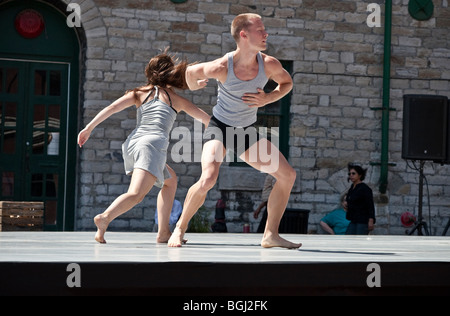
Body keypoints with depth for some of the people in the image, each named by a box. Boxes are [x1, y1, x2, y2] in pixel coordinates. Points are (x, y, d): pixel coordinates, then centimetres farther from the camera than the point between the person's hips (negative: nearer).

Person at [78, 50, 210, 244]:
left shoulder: (140, 93, 22)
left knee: (170, 180, 25)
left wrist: (89, 128, 5)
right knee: (136, 194, -19)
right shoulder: (177, 100, 19)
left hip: (132, 143, 5)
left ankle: (163, 232, 14)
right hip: (153, 143, -5)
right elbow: (206, 119, 30)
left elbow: (112, 107, 7)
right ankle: (105, 217, -47)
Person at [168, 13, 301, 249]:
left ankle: (270, 235, 5)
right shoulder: (222, 67, -25)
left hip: (247, 132, 5)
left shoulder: (269, 65, -14)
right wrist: (195, 87, 16)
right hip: (220, 127, -5)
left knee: (287, 175, -4)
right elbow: (191, 72, -5)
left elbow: (287, 83, 7)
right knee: (208, 179, -27)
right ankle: (180, 229, -5)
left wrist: (268, 99, -12)